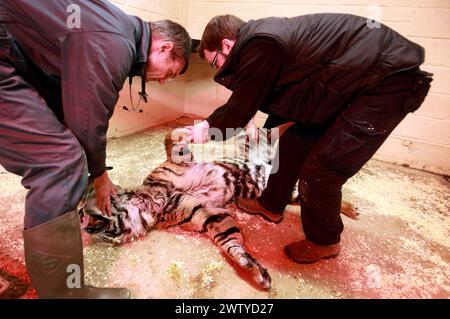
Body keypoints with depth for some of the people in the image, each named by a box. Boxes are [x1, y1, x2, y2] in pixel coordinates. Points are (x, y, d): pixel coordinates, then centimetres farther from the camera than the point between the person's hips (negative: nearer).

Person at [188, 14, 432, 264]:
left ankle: (324, 242, 19)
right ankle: (271, 205, 32)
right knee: (293, 143, 12)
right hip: (353, 81, 10)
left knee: (320, 173, -8)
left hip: (390, 81, -10)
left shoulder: (259, 46, -21)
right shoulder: (261, 39, 9)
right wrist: (211, 123, 23)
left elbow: (240, 108, -11)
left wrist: (209, 131, 9)